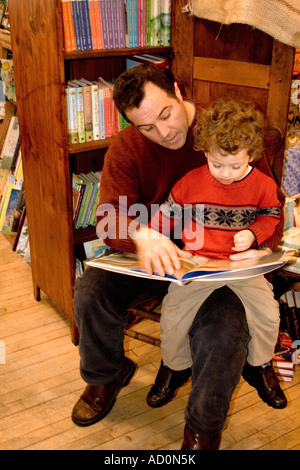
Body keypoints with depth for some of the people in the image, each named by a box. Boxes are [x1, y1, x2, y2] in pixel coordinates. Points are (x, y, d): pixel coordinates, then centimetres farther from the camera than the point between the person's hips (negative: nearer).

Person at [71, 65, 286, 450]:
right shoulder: (126, 148, -6)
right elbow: (110, 216, -15)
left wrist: (263, 245, -21)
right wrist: (142, 235, -39)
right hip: (151, 258, 3)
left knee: (226, 331, -29)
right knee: (91, 290, -20)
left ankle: (203, 427, 3)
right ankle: (105, 376, 14)